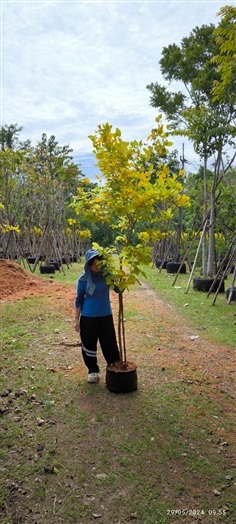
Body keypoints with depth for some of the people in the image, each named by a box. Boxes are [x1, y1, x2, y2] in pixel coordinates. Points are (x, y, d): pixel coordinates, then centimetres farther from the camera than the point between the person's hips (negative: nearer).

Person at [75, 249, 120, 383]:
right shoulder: (84, 279, -8)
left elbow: (118, 289, -4)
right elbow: (79, 299, -1)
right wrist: (77, 319, -2)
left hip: (106, 316, 1)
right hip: (88, 317, 0)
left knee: (110, 343, 6)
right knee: (89, 345, 9)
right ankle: (93, 371, 30)